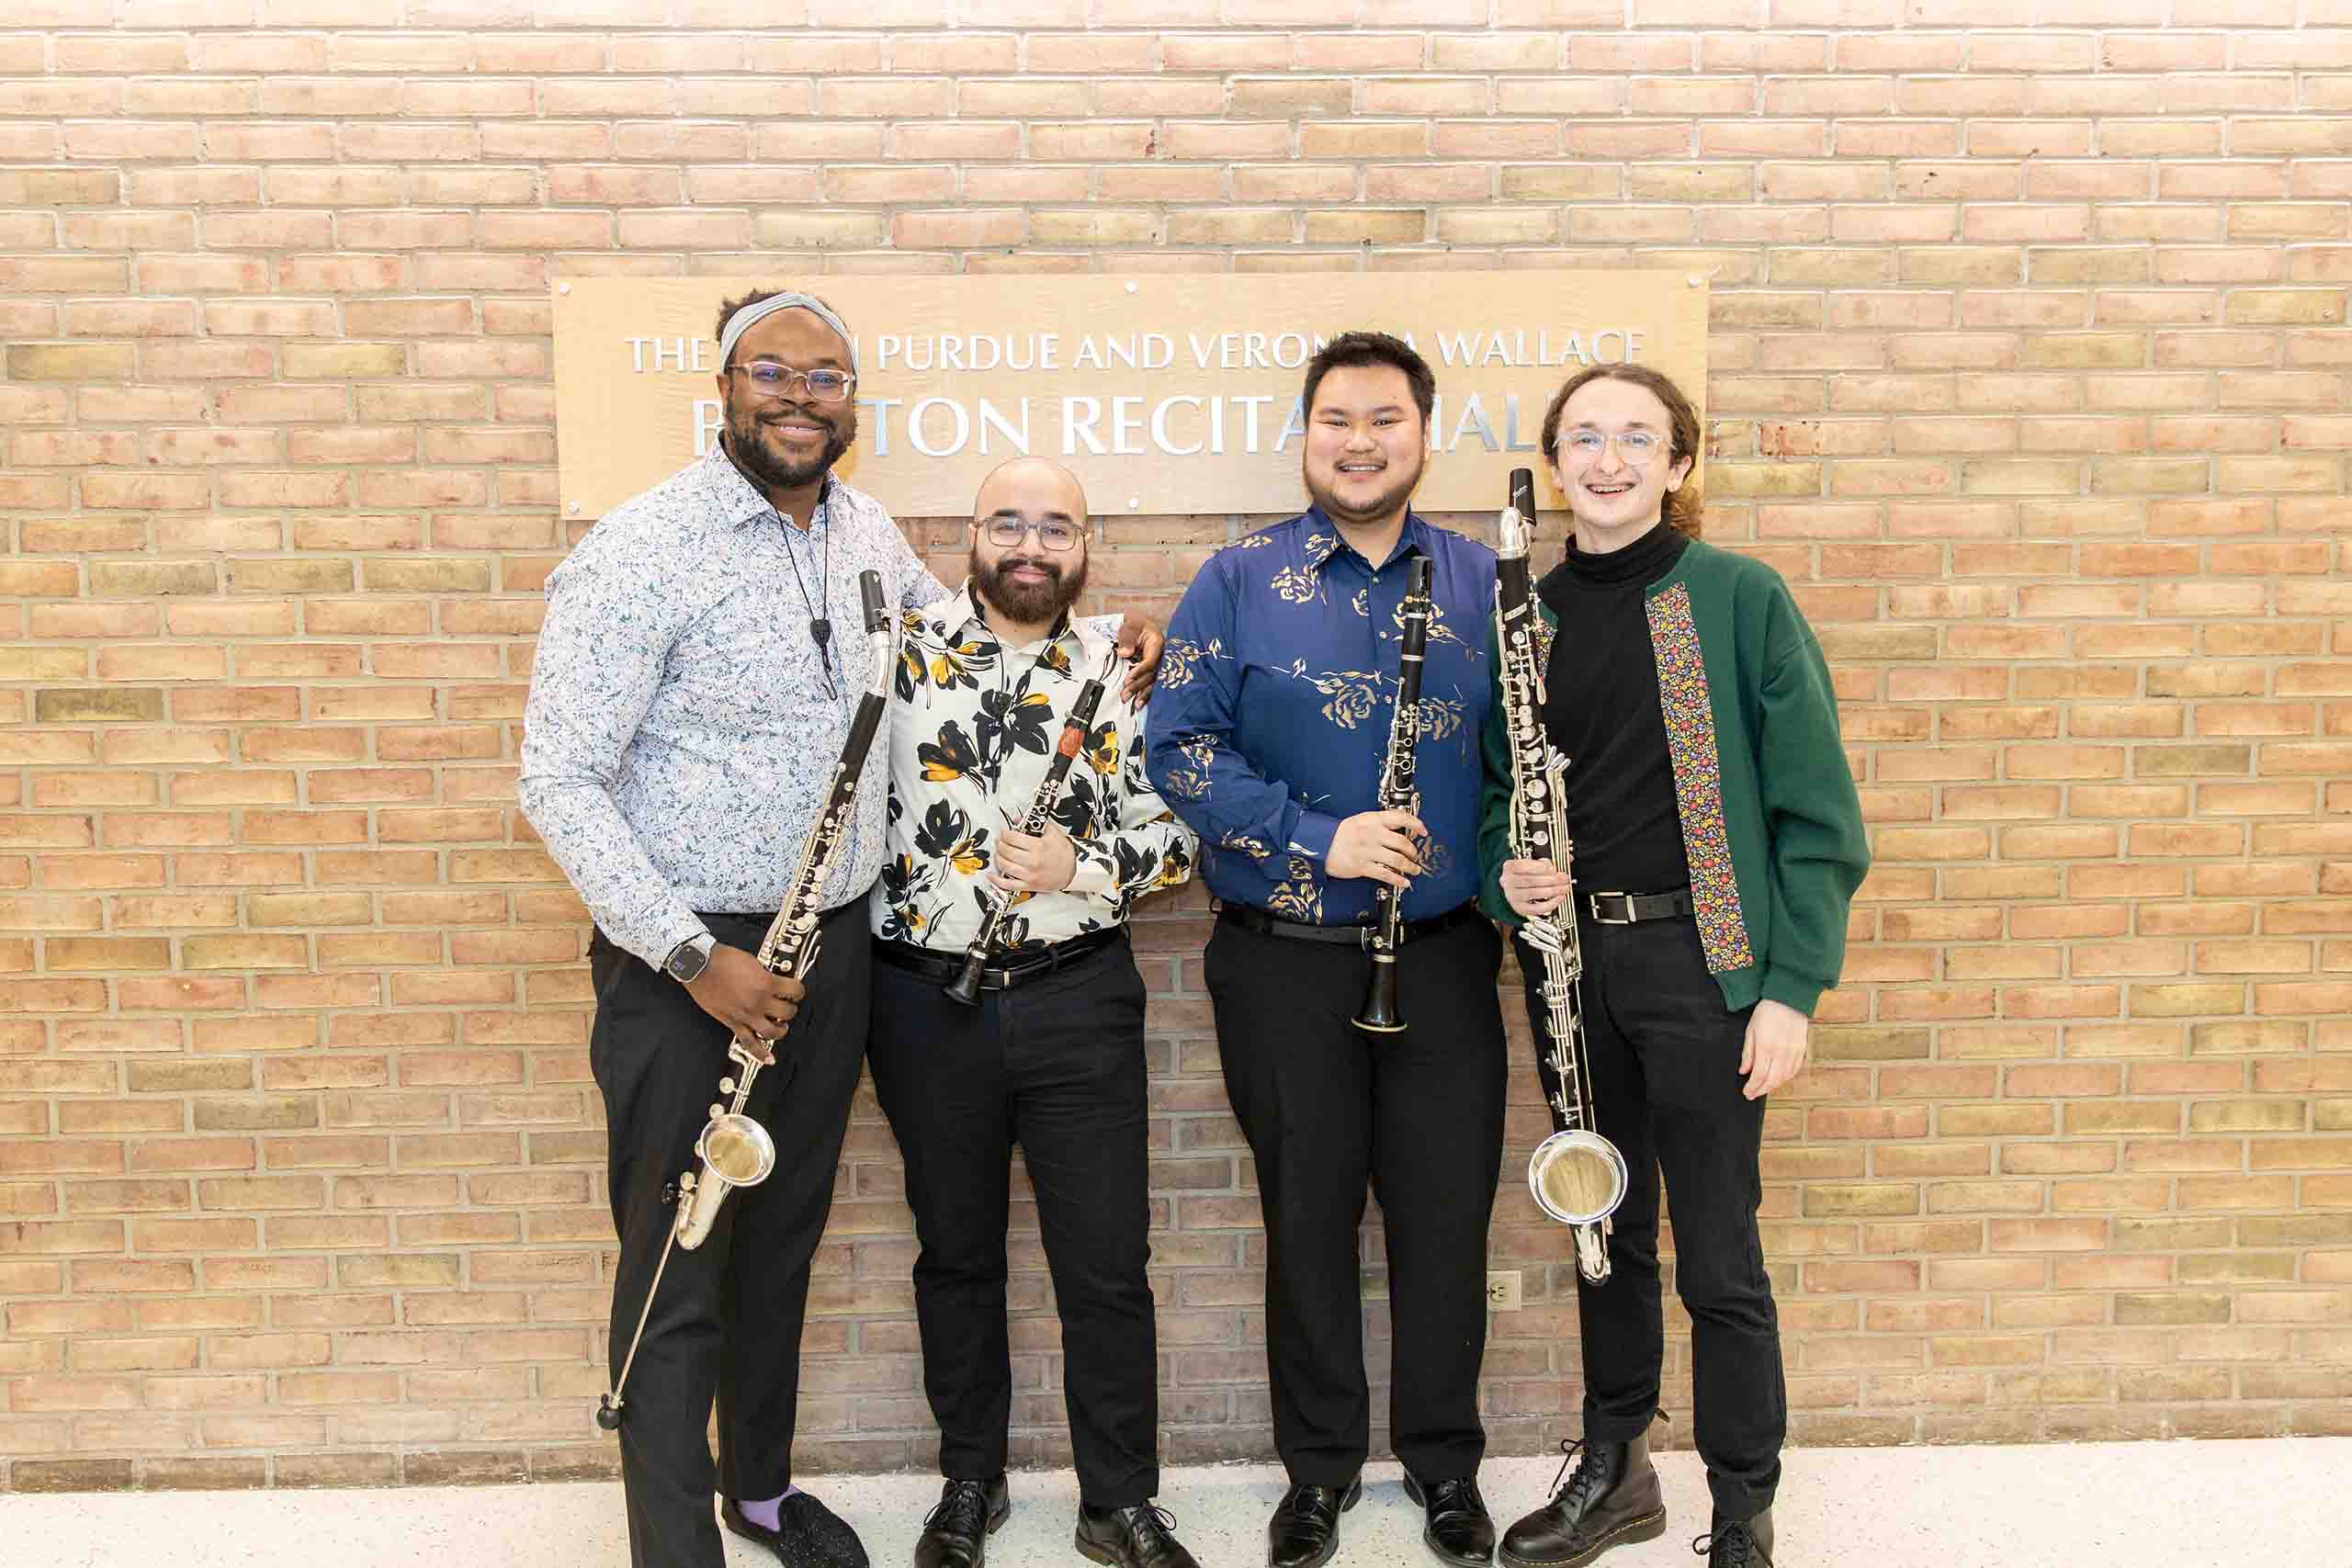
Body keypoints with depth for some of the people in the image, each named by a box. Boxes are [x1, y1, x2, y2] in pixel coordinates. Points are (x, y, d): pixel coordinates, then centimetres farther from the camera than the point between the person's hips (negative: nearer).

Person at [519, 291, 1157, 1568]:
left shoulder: (867, 530, 6)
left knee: (784, 1239, 21)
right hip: (688, 963, -6)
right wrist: (693, 956, -21)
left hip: (833, 946, 6)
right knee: (678, 1278, 3)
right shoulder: (641, 551, -15)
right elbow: (558, 784, -16)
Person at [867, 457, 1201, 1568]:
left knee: (1107, 1265, 6)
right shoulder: (901, 649, 0)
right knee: (956, 1255, 15)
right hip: (925, 1001, 0)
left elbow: (1175, 833, 3)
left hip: (1079, 1002, 0)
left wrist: (1079, 867, -15)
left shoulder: (1120, 671, 3)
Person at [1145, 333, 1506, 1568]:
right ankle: (1319, 1464, 30)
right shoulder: (1240, 581, 0)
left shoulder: (1483, 580, 6)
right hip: (1285, 961, -1)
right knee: (1308, 1212, 11)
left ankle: (1444, 1461, 30)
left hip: (1443, 954, 2)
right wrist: (1317, 837, -15)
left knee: (1447, 1210, 9)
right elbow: (1177, 743, -7)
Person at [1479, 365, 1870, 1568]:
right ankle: (1614, 1469, 36)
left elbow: (1815, 810, -8)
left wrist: (1794, 984, -12)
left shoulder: (1741, 599, -6)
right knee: (1607, 1229, 18)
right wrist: (1506, 872, -7)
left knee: (1717, 1259, 3)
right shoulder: (1527, 614, 6)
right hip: (1570, 959, 4)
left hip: (1701, 959, -4)